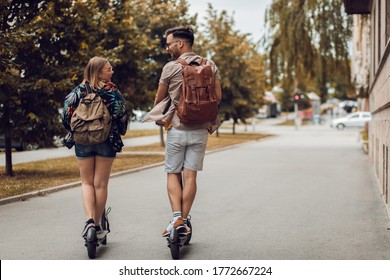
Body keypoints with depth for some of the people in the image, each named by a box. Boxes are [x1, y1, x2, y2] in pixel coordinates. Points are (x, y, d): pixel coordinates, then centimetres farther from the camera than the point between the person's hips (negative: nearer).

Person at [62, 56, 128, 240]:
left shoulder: (79, 91, -1)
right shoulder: (113, 91, -6)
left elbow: (67, 115, -4)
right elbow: (122, 115, -6)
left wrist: (72, 133, 12)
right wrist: (119, 133, 12)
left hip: (83, 142, 1)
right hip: (106, 142, -1)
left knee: (87, 182, 12)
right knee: (101, 184, 8)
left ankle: (89, 220, -7)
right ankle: (97, 225, 12)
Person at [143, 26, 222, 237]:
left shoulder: (171, 67, -6)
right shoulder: (210, 66, 4)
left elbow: (159, 99, 3)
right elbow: (218, 96, 3)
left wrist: (159, 117, 21)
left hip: (176, 130, -3)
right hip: (200, 130, 3)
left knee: (173, 174, 7)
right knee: (190, 176, 5)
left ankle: (176, 217, -7)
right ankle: (184, 220, 5)